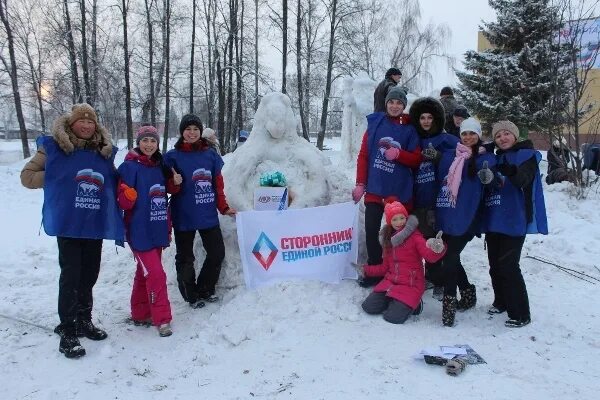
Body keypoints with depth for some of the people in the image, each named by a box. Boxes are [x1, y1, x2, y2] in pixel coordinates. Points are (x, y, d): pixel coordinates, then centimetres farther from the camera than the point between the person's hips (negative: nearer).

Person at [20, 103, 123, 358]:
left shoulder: (105, 153, 9)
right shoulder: (54, 148, -3)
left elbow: (113, 185, 22)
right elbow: (27, 176, 1)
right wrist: (56, 180, -10)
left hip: (96, 224, 5)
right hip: (68, 223, -4)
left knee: (90, 274, 13)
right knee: (71, 275, -4)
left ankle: (83, 320, 30)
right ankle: (67, 330, 8)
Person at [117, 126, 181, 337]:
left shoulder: (160, 166, 8)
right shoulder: (129, 166, -11)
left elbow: (167, 192, 20)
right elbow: (124, 202, -15)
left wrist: (175, 183, 1)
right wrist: (128, 195, -35)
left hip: (157, 230, 7)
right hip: (140, 232, -7)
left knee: (144, 273, 17)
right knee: (156, 275, -9)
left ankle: (140, 314, 30)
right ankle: (162, 319, 2)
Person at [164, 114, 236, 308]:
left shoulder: (210, 154, 6)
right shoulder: (173, 157, -2)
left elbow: (218, 185, 9)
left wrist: (224, 208, 6)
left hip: (209, 215, 3)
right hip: (184, 217, -3)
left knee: (217, 253, 9)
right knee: (185, 258, 9)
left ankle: (205, 289, 29)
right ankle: (191, 295, 26)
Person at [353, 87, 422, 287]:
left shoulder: (409, 130, 2)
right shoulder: (375, 123, 4)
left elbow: (417, 159, 2)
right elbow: (363, 155, 3)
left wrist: (398, 154, -16)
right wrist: (360, 184, -2)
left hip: (399, 190, -1)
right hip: (374, 188, 1)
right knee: (371, 230, 0)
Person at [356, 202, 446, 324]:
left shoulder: (414, 236, -9)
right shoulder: (389, 239, 12)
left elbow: (430, 256, -25)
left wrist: (437, 249, -47)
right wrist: (365, 270, 15)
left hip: (410, 285, -6)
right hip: (390, 281, 6)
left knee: (393, 317, -20)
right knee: (369, 307, -9)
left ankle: (413, 303, 7)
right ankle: (393, 300, 13)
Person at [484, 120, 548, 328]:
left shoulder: (526, 155, -2)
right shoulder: (496, 158, 16)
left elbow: (524, 179, -23)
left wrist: (512, 172, -43)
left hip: (514, 221, -6)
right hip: (494, 219, 6)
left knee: (508, 265, -11)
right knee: (495, 264, 11)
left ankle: (520, 314, -1)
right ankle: (501, 302, 28)